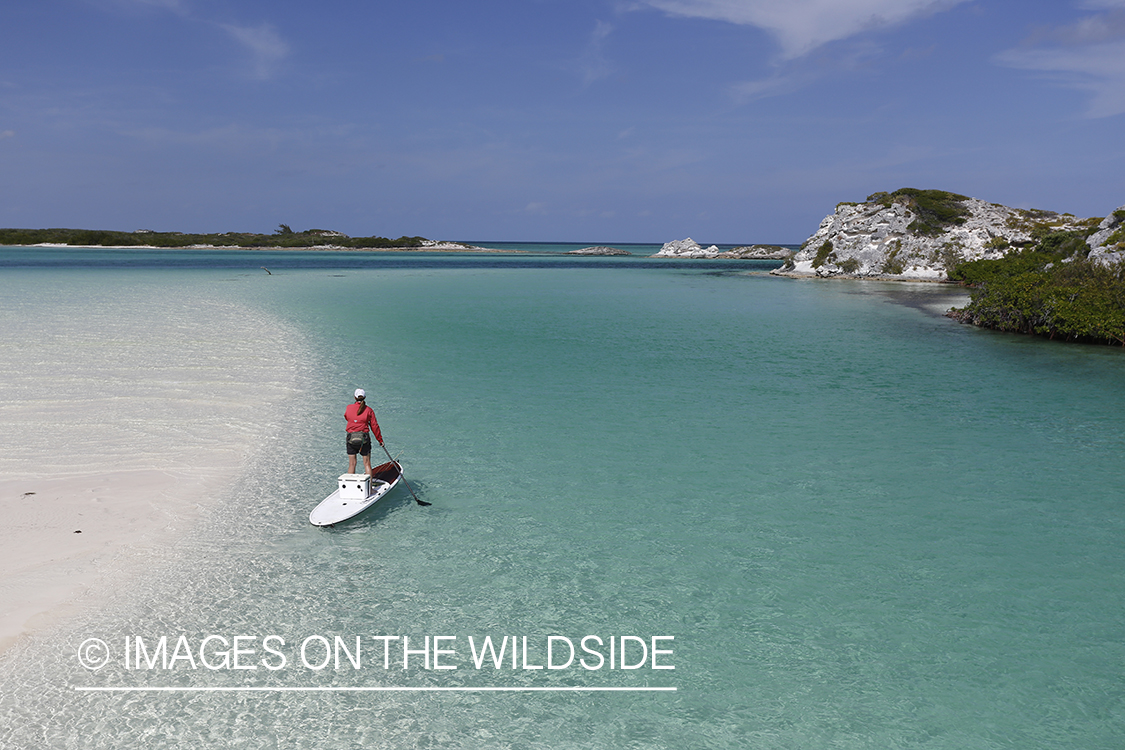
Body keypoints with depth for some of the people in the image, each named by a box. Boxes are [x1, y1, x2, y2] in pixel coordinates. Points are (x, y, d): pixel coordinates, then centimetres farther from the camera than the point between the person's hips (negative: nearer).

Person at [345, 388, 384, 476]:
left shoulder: (349, 408, -1)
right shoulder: (368, 410, -5)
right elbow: (374, 426, -1)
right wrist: (380, 440, 8)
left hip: (351, 438, 1)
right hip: (364, 438, -1)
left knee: (352, 464, 8)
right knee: (367, 463, 6)